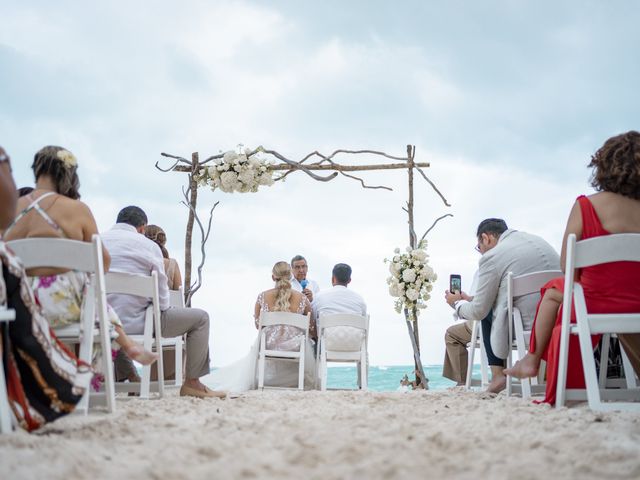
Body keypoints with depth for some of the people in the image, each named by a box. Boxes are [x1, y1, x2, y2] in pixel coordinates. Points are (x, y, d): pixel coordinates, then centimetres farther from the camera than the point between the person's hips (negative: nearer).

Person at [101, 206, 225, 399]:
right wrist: (164, 310, 20)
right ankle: (192, 383, 13)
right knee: (200, 317, 8)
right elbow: (162, 296, -1)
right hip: (133, 321, -6)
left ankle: (124, 377, 41)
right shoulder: (148, 245, -1)